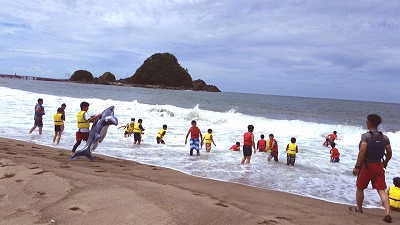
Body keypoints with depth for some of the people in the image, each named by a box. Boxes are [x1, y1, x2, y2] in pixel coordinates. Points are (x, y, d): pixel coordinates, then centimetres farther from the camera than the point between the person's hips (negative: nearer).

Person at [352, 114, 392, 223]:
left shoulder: (366, 136, -12)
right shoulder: (384, 137, 6)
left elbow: (362, 151, -21)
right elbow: (389, 154, 9)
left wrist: (357, 167, -18)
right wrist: (384, 164, 24)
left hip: (367, 165, -4)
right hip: (379, 166, 5)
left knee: (360, 188, 15)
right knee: (381, 190, 1)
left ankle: (359, 209, 28)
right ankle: (387, 213, -11)